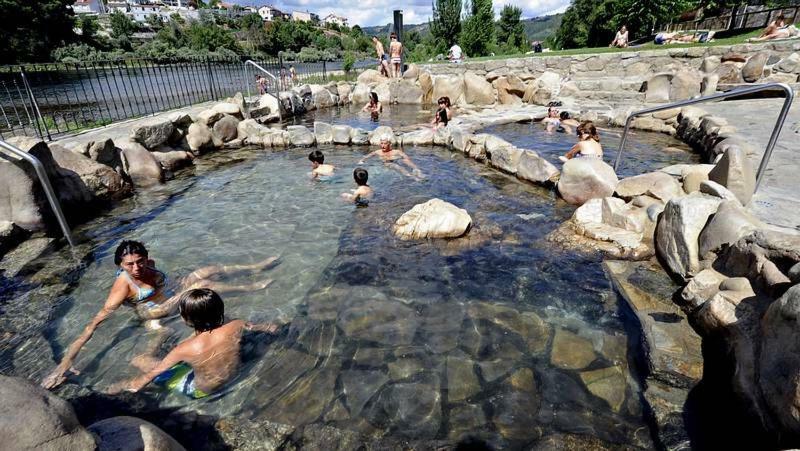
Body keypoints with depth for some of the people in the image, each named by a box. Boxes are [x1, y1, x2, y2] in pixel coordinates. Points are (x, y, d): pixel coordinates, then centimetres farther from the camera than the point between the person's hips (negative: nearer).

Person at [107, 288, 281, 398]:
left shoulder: (185, 349, -34)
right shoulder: (235, 326, -27)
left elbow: (154, 372, -17)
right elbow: (252, 326, -3)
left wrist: (126, 385, 2)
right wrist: (268, 327, 19)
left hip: (200, 390, -4)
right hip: (233, 378, 4)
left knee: (139, 360, 3)